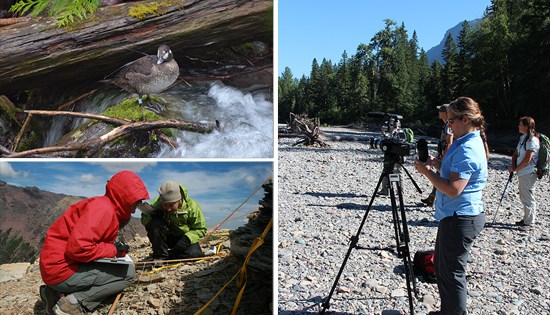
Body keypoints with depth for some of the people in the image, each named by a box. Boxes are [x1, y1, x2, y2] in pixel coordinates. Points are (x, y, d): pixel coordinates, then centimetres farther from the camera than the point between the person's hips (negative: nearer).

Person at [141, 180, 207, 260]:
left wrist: (187, 239, -27)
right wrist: (150, 216, -28)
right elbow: (144, 221, -5)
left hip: (183, 238, 0)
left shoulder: (192, 206, -21)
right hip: (166, 238, 1)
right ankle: (160, 255, -13)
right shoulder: (156, 203, -19)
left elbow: (201, 229, -11)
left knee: (194, 254, -29)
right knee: (154, 223, -29)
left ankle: (169, 255, -1)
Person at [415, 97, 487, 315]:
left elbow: (453, 189, -27)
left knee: (452, 273, 0)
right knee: (442, 268, 21)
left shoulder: (467, 149, -21)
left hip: (461, 219, -11)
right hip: (455, 216, 11)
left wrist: (426, 172, -17)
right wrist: (437, 165, 6)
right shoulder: (467, 143, 11)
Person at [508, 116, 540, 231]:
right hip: (522, 173, 10)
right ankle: (526, 219, 30)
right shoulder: (523, 138, 11)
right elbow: (516, 153, 15)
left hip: (528, 173, -10)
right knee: (524, 197, 18)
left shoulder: (532, 140, -18)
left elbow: (527, 160, -20)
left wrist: (515, 169, -10)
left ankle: (529, 222, 8)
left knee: (528, 198, -2)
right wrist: (513, 166, 0)